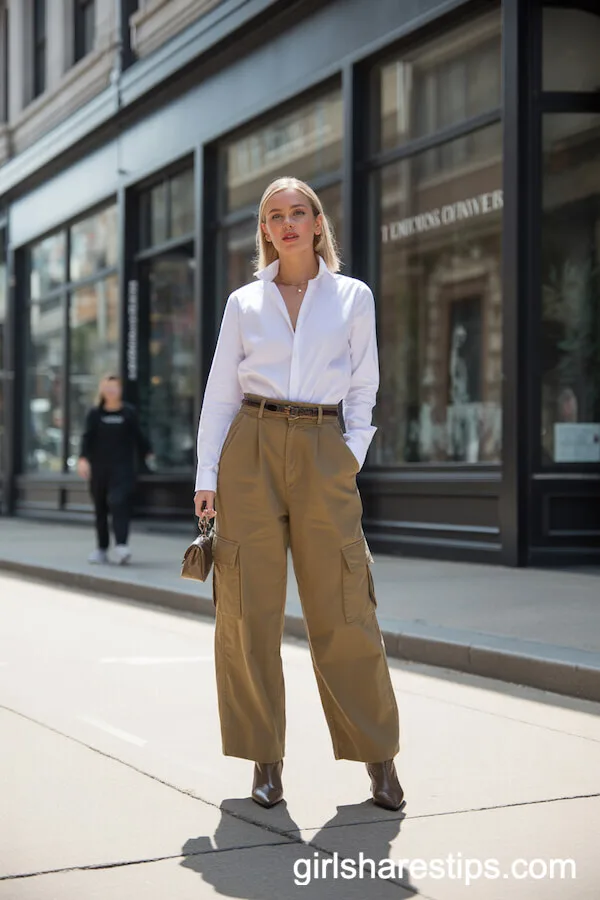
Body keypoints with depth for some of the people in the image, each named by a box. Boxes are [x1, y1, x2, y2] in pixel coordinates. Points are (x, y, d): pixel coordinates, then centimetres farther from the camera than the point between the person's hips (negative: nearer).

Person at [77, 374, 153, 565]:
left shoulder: (128, 412, 2)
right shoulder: (95, 414, 3)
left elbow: (138, 437, 9)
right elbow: (87, 438, -1)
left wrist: (148, 454, 7)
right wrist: (83, 458, -13)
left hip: (122, 467, -2)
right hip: (99, 468, 2)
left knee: (119, 503, -17)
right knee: (100, 509, 10)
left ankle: (121, 545, -23)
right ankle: (102, 549, 21)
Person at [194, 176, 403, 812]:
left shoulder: (352, 297, 10)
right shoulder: (244, 303, 11)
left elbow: (362, 391, 9)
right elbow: (220, 395, 9)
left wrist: (350, 464, -3)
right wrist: (207, 477, 1)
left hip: (324, 455, -1)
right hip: (251, 452, 1)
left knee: (343, 610, -3)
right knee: (248, 609, -1)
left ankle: (377, 755, 10)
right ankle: (265, 759, 10)